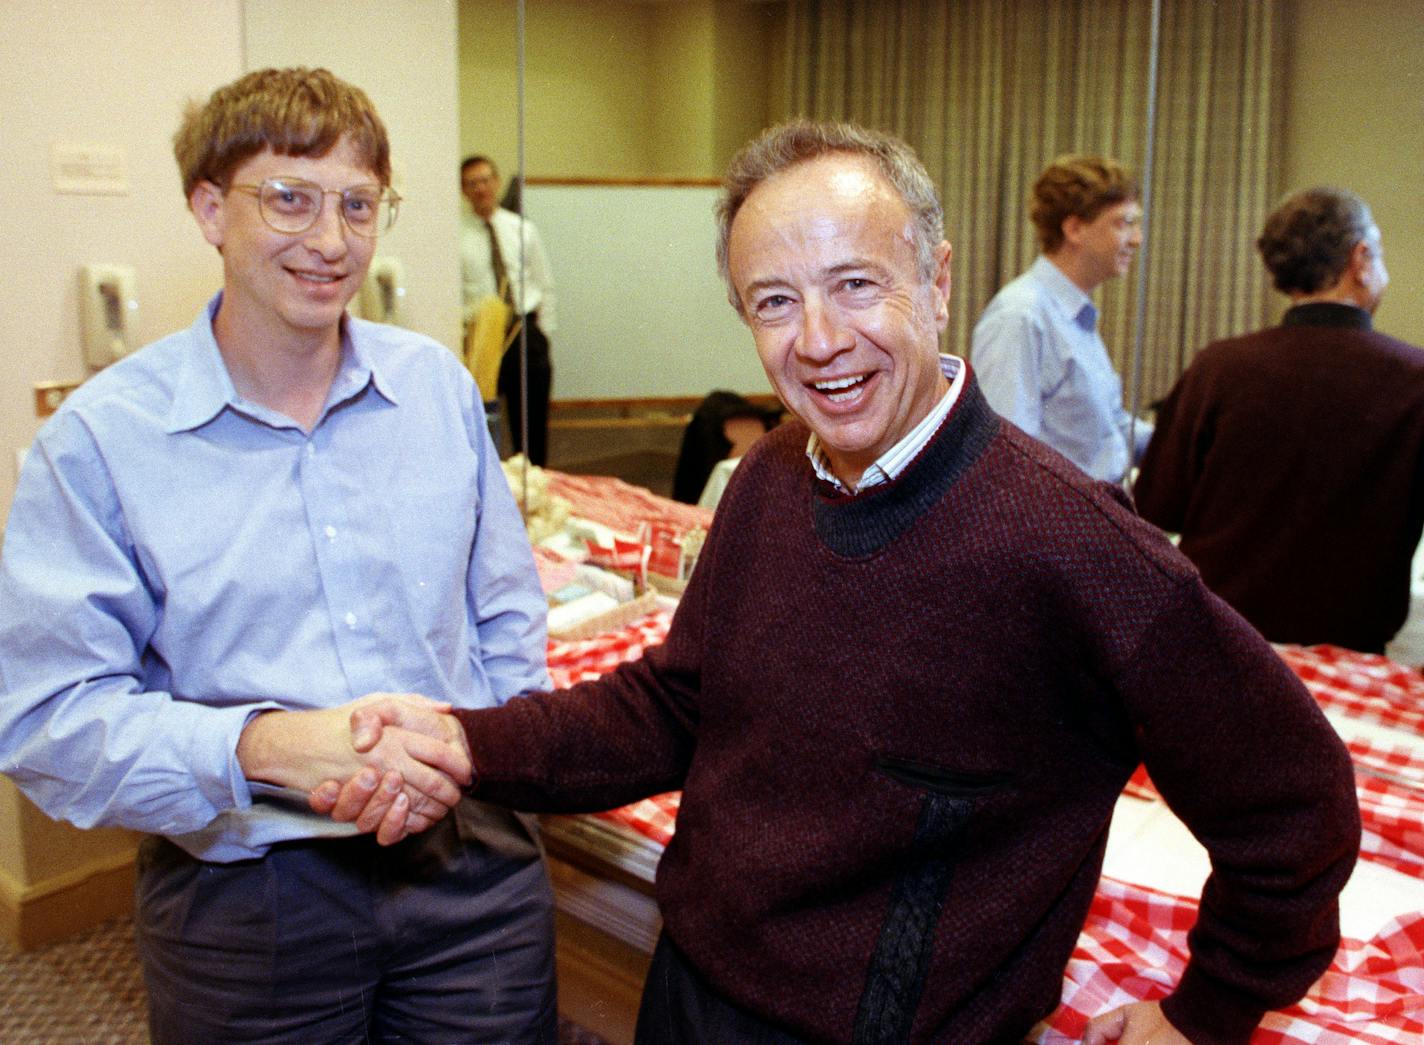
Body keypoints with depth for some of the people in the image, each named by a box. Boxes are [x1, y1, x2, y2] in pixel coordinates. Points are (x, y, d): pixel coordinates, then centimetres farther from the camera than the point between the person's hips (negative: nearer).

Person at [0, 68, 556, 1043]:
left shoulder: (438, 384, 2)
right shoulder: (96, 440, -10)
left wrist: (468, 752, -6)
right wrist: (264, 747, -27)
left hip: (471, 868, 3)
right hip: (246, 907, -2)